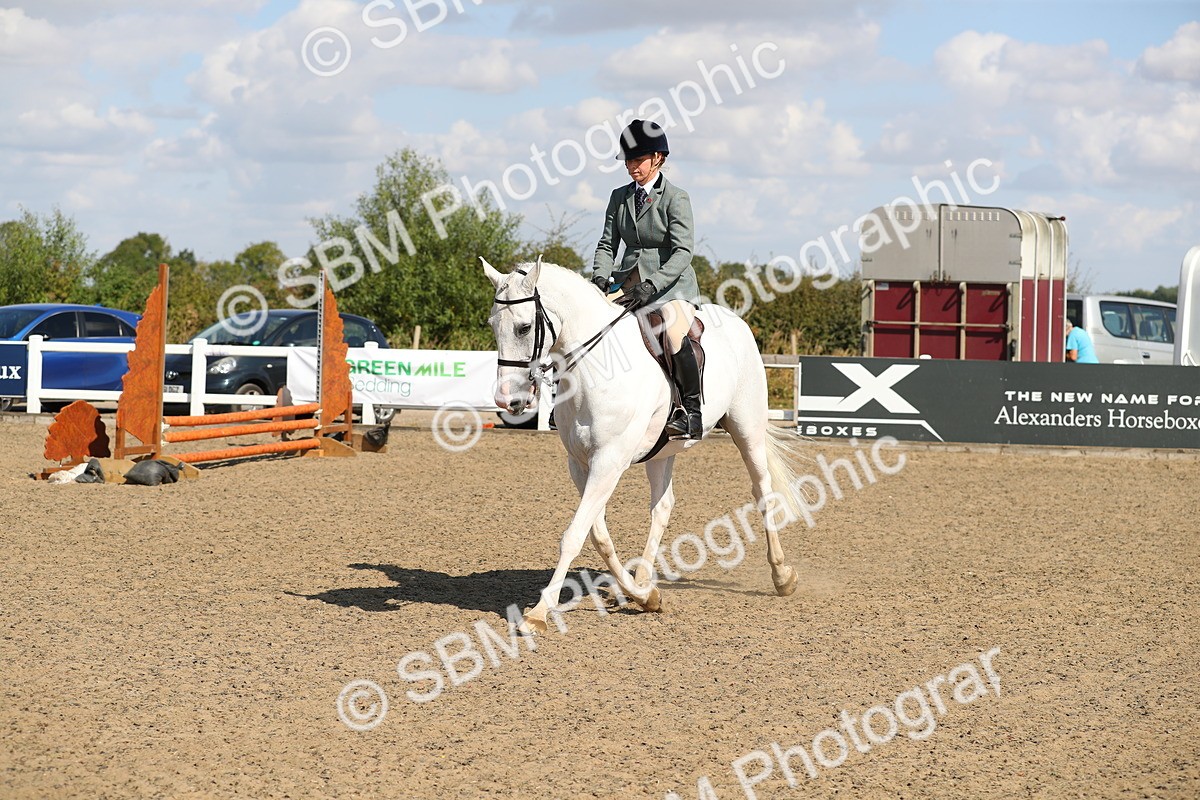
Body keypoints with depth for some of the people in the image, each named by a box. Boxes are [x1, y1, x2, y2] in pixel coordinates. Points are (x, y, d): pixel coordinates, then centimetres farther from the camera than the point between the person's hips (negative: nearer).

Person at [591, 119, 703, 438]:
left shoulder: (676, 198, -8)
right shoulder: (620, 197, 10)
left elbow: (683, 252, -16)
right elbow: (607, 244, 9)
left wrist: (650, 286, -27)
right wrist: (600, 277, -12)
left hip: (671, 283, -6)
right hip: (630, 279, 6)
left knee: (675, 334, -32)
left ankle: (691, 414, -24)